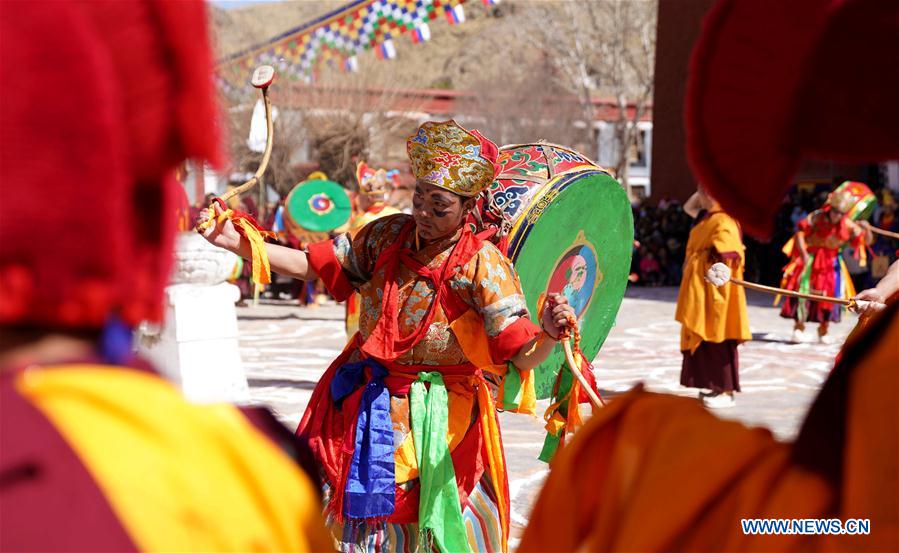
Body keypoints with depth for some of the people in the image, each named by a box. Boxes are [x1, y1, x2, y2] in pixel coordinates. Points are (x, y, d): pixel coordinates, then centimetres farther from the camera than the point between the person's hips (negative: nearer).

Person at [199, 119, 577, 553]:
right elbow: (312, 265, 7)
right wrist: (236, 242, -1)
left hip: (436, 427, -4)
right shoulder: (388, 236, -1)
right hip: (361, 411, 4)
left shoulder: (482, 264, -15)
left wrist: (549, 334, -44)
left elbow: (522, 357, -21)